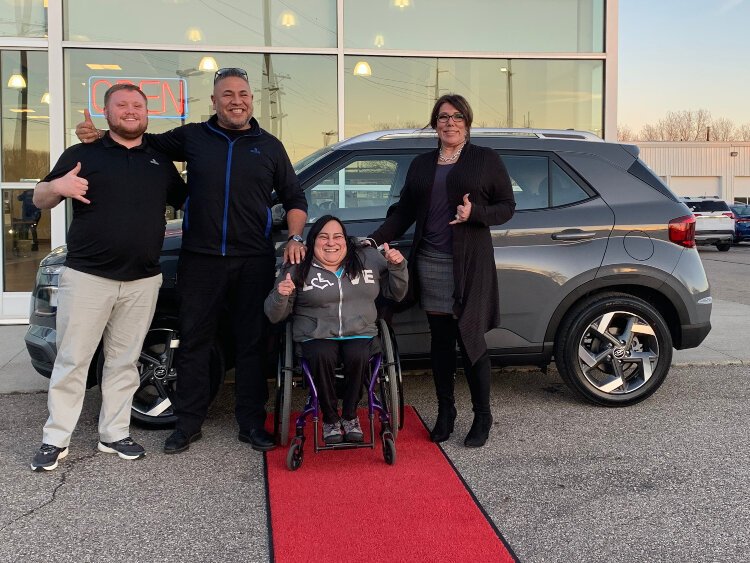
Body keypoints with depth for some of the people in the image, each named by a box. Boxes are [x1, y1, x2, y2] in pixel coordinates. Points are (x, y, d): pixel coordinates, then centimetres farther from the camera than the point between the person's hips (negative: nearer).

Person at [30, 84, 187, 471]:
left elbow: (185, 200, 24)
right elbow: (39, 200, 5)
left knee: (124, 362, 10)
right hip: (87, 276, -3)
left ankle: (114, 434, 21)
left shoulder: (160, 162, 13)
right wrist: (57, 186, -17)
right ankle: (55, 440, 11)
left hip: (143, 282, 3)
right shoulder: (83, 155, 4)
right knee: (72, 361, 1)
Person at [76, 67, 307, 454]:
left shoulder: (269, 146, 10)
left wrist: (295, 238, -1)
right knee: (194, 342, 5)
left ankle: (252, 424, 17)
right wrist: (98, 134, 4)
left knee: (252, 343, 6)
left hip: (254, 262, 0)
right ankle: (188, 423, 17)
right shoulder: (192, 137, 8)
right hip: (200, 259, 0)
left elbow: (294, 198, 14)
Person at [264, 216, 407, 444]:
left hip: (360, 334, 1)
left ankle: (350, 416, -6)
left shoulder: (369, 259, 12)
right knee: (321, 357, -33)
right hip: (316, 337, -1)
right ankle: (330, 419, -8)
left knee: (358, 356, -31)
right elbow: (275, 315, 4)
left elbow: (396, 294, 18)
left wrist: (397, 267, 1)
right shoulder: (298, 269, 5)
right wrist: (280, 295, -17)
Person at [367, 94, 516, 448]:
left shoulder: (486, 160, 4)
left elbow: (507, 206, 2)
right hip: (430, 263, 4)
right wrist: (376, 239, -1)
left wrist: (474, 213, -17)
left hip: (469, 264, -4)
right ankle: (445, 412, 22)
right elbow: (404, 211, 12)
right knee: (440, 340, 9)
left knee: (470, 339, -1)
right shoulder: (421, 164, 15)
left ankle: (482, 416, 13)